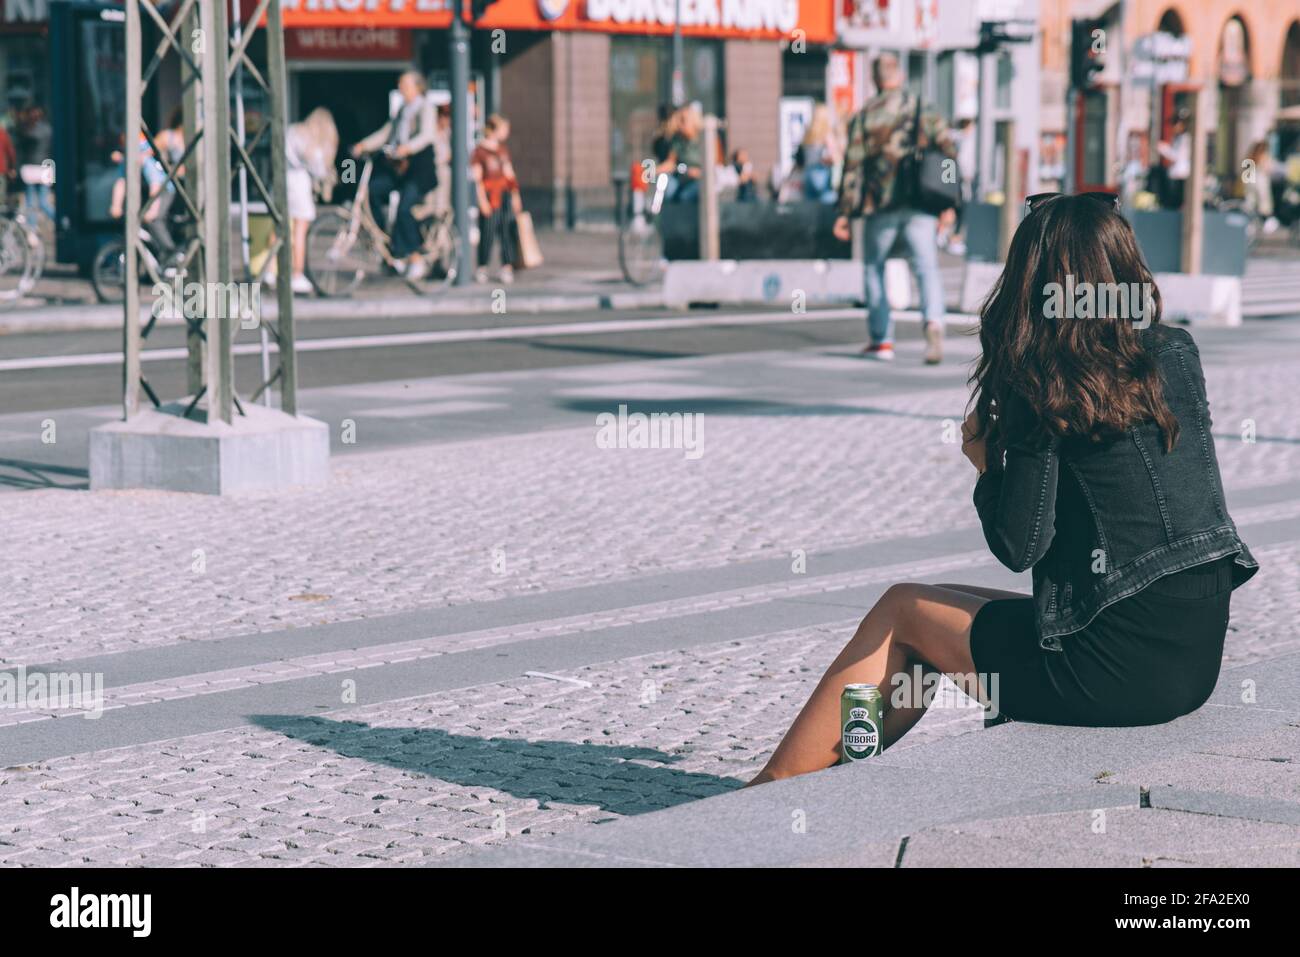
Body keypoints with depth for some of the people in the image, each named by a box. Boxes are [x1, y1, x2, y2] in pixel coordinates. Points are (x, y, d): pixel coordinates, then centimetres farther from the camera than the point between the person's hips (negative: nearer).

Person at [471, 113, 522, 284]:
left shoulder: (503, 150, 13)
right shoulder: (480, 150, -6)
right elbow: (477, 178, -7)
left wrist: (515, 196, 15)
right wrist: (482, 200, -12)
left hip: (505, 196, 6)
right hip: (489, 198, -6)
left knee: (507, 232, 3)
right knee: (487, 233, -3)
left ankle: (507, 267, 7)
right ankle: (482, 269, 6)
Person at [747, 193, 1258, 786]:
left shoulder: (1044, 387, -12)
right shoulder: (1178, 355, 5)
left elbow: (1019, 547, -12)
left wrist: (985, 459, 5)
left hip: (1120, 669, -7)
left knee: (901, 611, 16)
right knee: (945, 607, 25)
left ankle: (775, 786, 25)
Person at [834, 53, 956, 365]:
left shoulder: (863, 116, 1)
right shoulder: (922, 108, 3)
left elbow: (853, 164, -1)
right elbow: (947, 146, -1)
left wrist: (845, 211, 2)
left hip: (880, 204, 0)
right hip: (920, 205, 0)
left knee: (874, 269, 16)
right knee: (927, 267, -3)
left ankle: (881, 339, 14)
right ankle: (933, 320, -30)